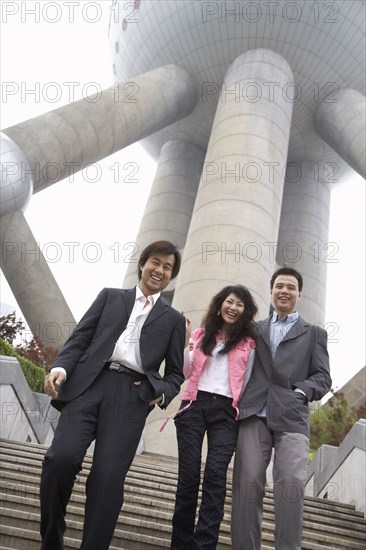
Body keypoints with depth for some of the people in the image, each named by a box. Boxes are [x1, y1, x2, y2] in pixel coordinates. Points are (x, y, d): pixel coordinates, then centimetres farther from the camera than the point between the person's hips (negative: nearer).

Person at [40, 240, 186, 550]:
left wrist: (162, 393, -2)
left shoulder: (174, 319, 20)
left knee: (108, 478, -11)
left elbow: (175, 372, 19)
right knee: (61, 457, -17)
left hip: (132, 395, 0)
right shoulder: (110, 296, 20)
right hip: (88, 384, 0)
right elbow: (80, 337, 12)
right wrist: (61, 366, -7)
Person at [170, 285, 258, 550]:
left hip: (226, 412, -1)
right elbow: (186, 373, 11)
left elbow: (247, 383, 11)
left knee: (215, 475, -14)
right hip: (194, 406, 2)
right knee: (188, 473, 0)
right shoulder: (202, 334, 14)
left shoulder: (249, 343, 9)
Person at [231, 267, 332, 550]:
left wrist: (301, 393, -7)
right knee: (248, 483, -4)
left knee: (292, 484, -16)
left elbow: (322, 377, 11)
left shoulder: (314, 333, 19)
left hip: (292, 417, -1)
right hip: (254, 415, 2)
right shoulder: (254, 329, 23)